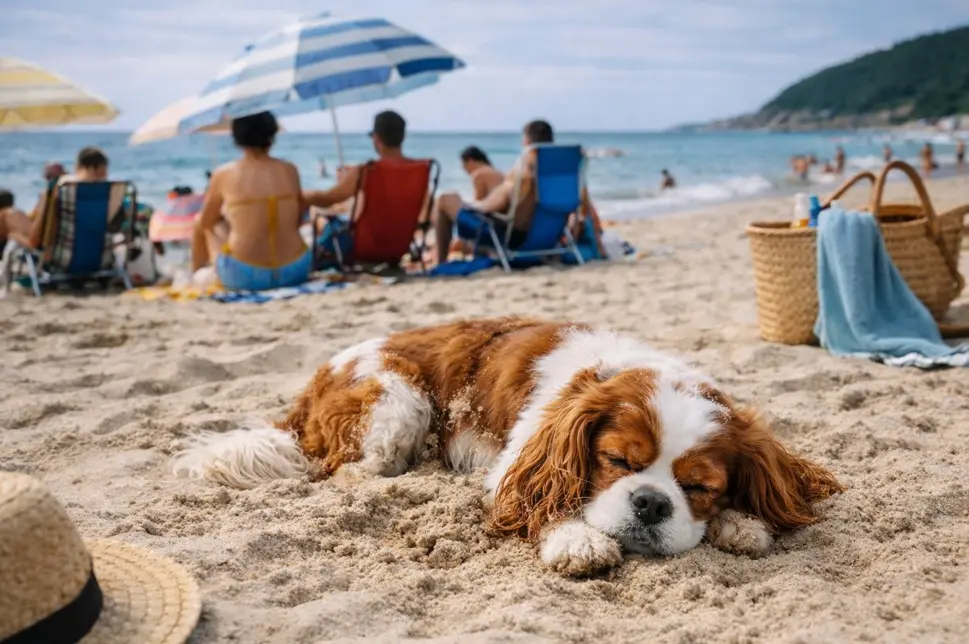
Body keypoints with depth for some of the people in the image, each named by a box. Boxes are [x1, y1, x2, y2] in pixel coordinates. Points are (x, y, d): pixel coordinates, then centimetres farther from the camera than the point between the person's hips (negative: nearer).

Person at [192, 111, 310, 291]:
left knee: (200, 223, 24)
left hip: (244, 277, -3)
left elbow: (204, 223, 9)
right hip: (296, 271, 3)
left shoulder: (224, 174, -5)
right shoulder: (290, 171, 2)